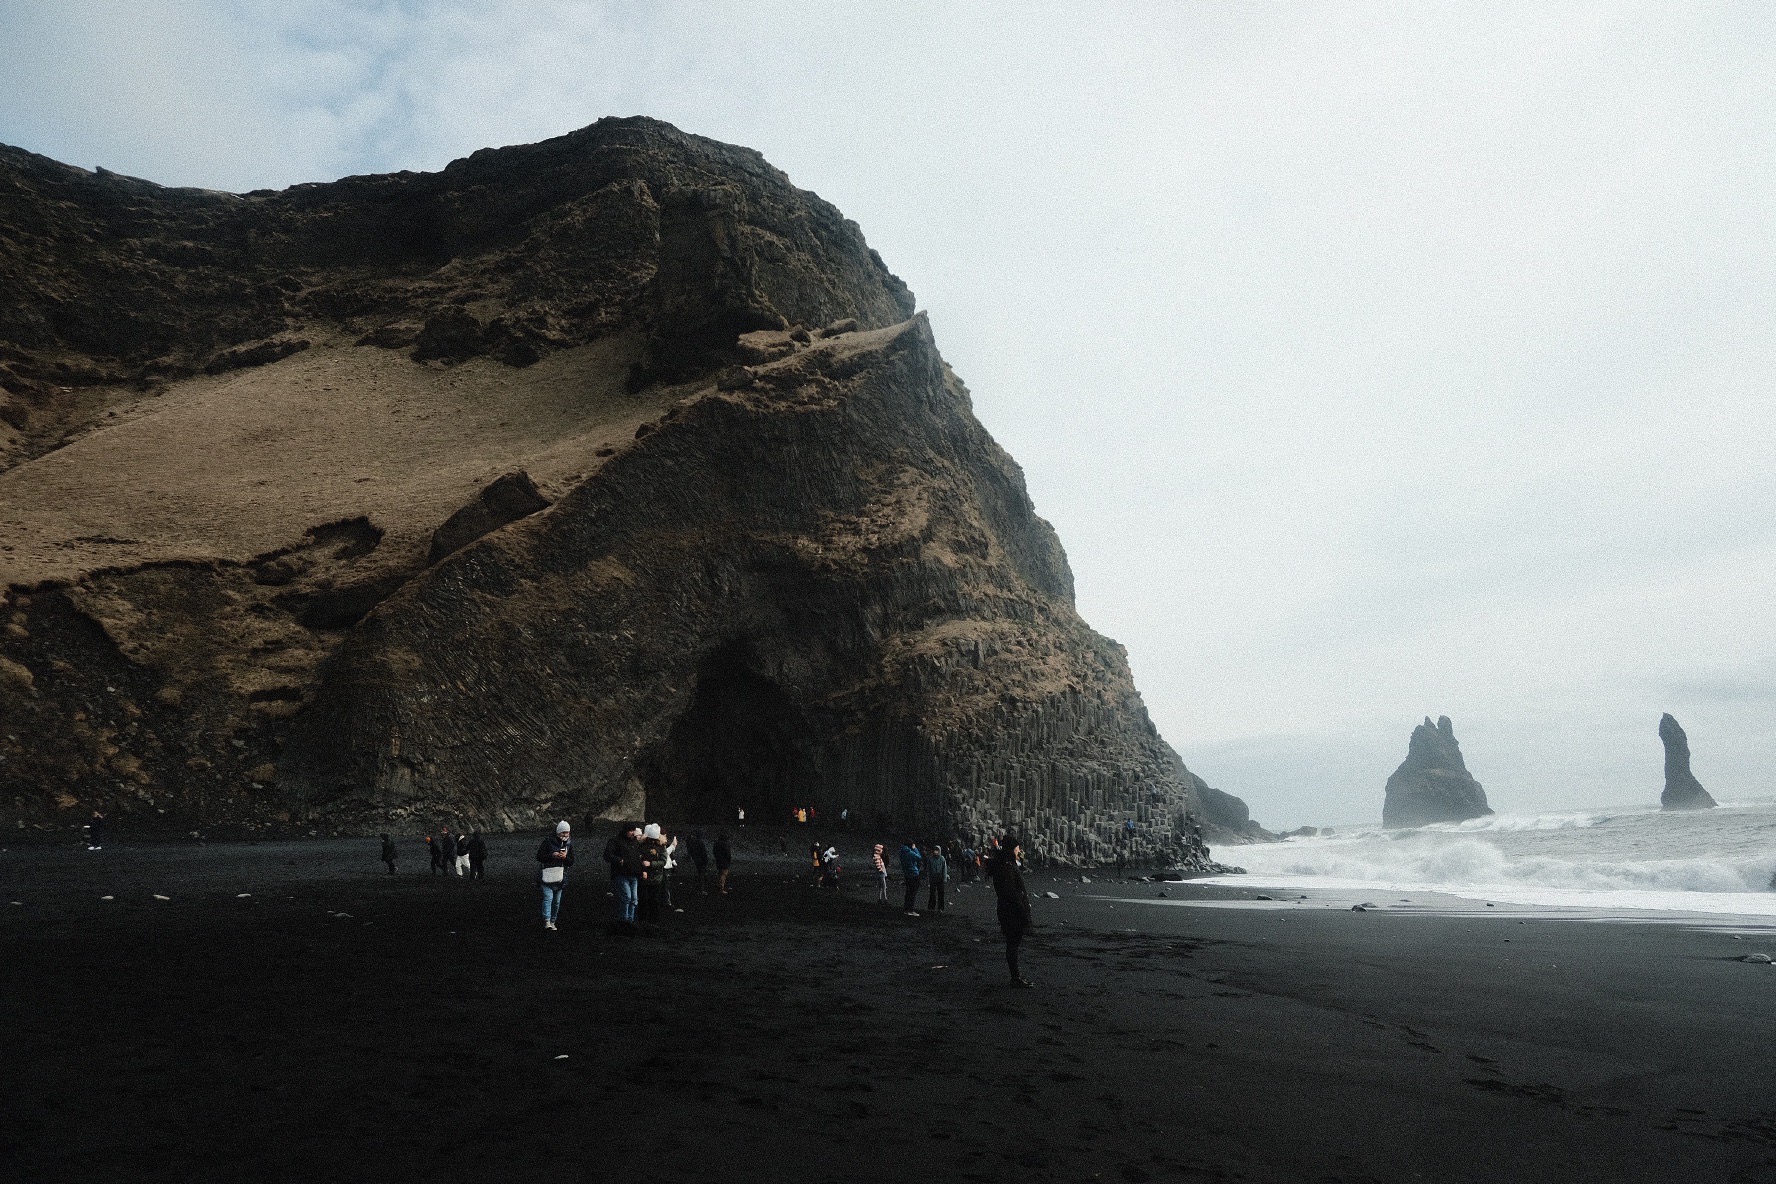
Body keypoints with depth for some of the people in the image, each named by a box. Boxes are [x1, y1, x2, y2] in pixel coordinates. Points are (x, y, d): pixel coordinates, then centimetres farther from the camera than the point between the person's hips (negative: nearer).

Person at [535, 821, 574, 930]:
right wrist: (552, 856, -21)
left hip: (560, 877, 5)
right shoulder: (548, 841, -6)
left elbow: (571, 863, 9)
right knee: (548, 898, -17)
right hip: (547, 876, -5)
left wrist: (565, 857, -12)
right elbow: (539, 857, -7)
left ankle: (553, 921, 18)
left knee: (557, 901, 8)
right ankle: (547, 920, -20)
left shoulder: (569, 844, 7)